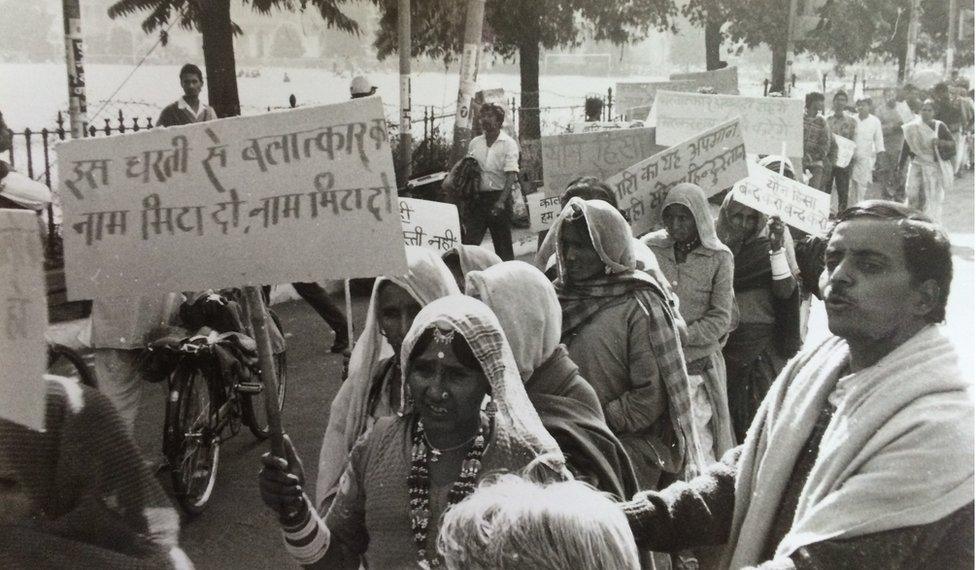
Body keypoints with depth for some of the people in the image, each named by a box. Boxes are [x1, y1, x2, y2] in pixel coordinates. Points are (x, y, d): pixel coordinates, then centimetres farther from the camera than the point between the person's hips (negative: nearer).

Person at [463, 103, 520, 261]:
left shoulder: (508, 144, -3)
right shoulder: (474, 143, 11)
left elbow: (511, 175, -12)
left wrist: (501, 202, -24)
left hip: (499, 196, -4)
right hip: (478, 197, 4)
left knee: (503, 245, 3)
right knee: (470, 242, -6)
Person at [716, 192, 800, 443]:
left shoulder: (768, 246, 0)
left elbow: (785, 291, -12)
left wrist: (777, 248, -19)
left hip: (765, 347, -1)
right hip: (726, 345, 1)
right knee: (727, 409, 4)